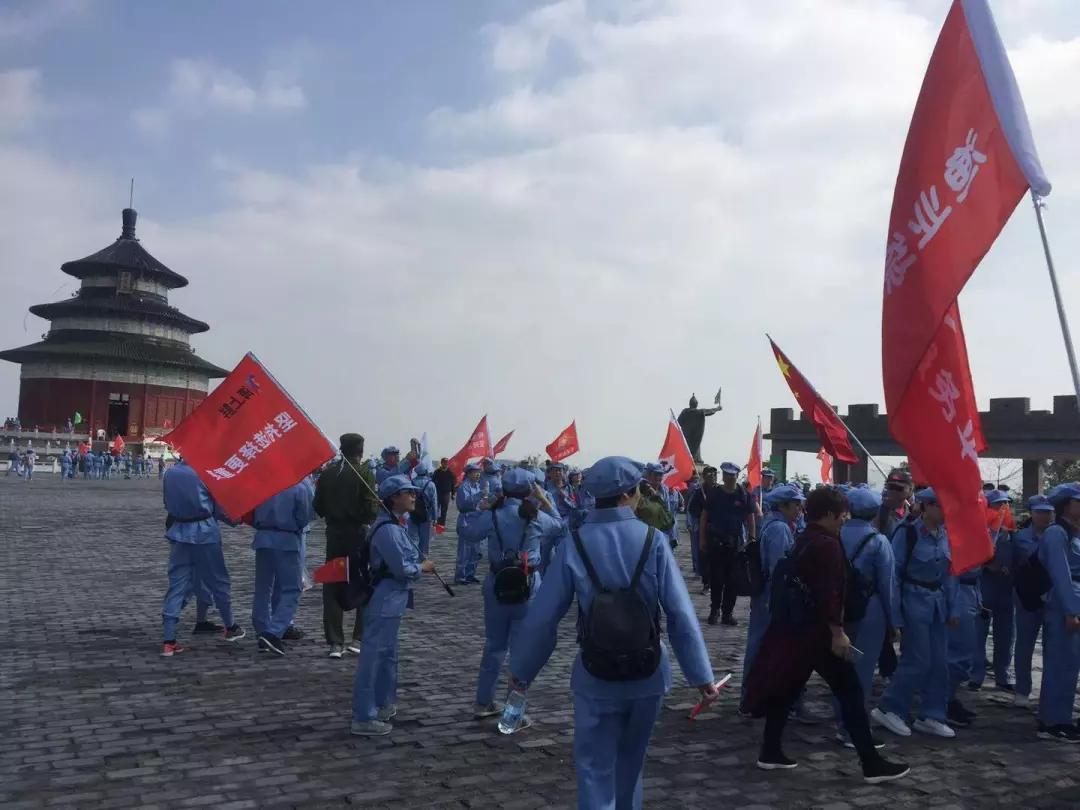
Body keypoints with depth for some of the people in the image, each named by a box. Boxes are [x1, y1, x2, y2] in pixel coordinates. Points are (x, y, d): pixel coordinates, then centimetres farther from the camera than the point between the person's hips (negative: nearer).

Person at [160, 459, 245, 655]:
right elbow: (219, 507, -4)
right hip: (204, 533, -3)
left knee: (177, 585, 4)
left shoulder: (170, 474, 2)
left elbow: (169, 505, 11)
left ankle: (168, 641, -2)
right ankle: (230, 628, 27)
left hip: (179, 533, 3)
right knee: (218, 580, 12)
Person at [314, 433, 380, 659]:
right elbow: (371, 507, -17)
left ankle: (335, 643, 8)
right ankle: (359, 638, 7)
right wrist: (368, 520, 4)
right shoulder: (364, 472, -11)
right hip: (359, 534, -3)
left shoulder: (327, 472, 1)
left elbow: (318, 506, 4)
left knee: (332, 588, 9)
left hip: (334, 534, 3)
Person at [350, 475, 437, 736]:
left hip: (392, 599, 11)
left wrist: (418, 565, 3)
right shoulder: (388, 529, -20)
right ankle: (363, 718, 1)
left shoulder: (395, 525, 11)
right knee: (373, 656, -4)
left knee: (388, 654, 21)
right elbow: (401, 568, -20)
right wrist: (423, 568, -5)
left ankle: (383, 704, 35)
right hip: (385, 599, -11)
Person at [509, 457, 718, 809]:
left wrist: (521, 669, 4)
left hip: (596, 676, -1)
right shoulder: (653, 541, -12)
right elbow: (681, 614, -13)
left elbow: (542, 616, -9)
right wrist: (701, 674, -6)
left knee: (595, 768, 7)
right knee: (631, 760, 24)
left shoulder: (574, 545, -12)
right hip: (648, 672, 2)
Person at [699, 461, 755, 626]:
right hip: (715, 541, 0)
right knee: (716, 577, 4)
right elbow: (704, 516, 5)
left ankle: (728, 612, 12)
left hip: (735, 542, 0)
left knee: (732, 579, 4)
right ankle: (714, 609, 17)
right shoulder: (713, 493, 0)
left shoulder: (744, 494, -1)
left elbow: (750, 518, 3)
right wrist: (702, 538, 1)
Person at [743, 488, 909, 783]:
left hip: (795, 626, 9)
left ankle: (770, 752, 19)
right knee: (850, 691, -1)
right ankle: (872, 764, 2)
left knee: (787, 687, 14)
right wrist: (837, 632, -21)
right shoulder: (828, 544, -17)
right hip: (816, 630, -9)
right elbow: (828, 593, -23)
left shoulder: (803, 540, 12)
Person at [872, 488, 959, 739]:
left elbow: (949, 573, 11)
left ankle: (932, 716, 20)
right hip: (914, 601, -7)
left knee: (939, 661, 8)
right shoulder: (907, 532, -14)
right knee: (918, 660, -7)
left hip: (937, 602, 7)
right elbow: (893, 572, -12)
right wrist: (895, 613, -13)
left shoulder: (944, 534, 5)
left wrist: (952, 609, 9)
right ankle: (888, 709, 7)